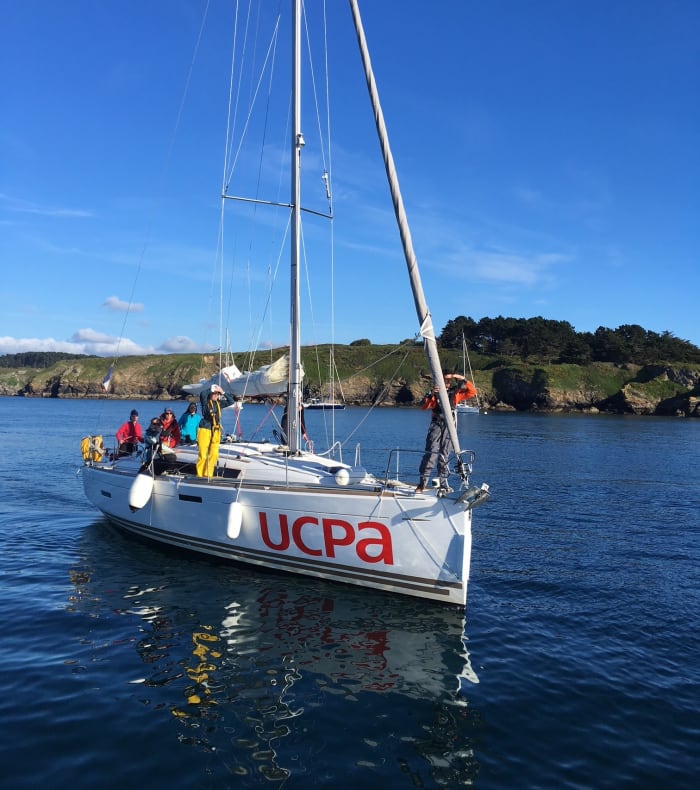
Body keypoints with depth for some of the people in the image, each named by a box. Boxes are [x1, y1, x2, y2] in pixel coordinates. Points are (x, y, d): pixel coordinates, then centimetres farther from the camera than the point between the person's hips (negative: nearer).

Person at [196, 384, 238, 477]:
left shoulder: (219, 403, 13)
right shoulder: (206, 402, -1)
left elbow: (232, 401, 16)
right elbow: (202, 394, -21)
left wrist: (223, 393, 7)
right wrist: (212, 389, -10)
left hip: (216, 431, 5)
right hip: (205, 430, -5)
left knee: (214, 454, 3)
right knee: (202, 454, -6)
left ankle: (208, 475, 12)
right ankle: (200, 475, 4)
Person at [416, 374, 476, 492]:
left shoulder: (455, 393, 13)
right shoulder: (435, 392, 6)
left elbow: (472, 392, 10)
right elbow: (424, 406, -7)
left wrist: (464, 380, -2)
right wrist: (431, 394, -23)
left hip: (449, 427, 2)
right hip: (436, 425, -2)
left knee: (444, 456, 6)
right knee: (431, 453, -12)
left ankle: (443, 483, 11)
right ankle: (423, 482, -12)